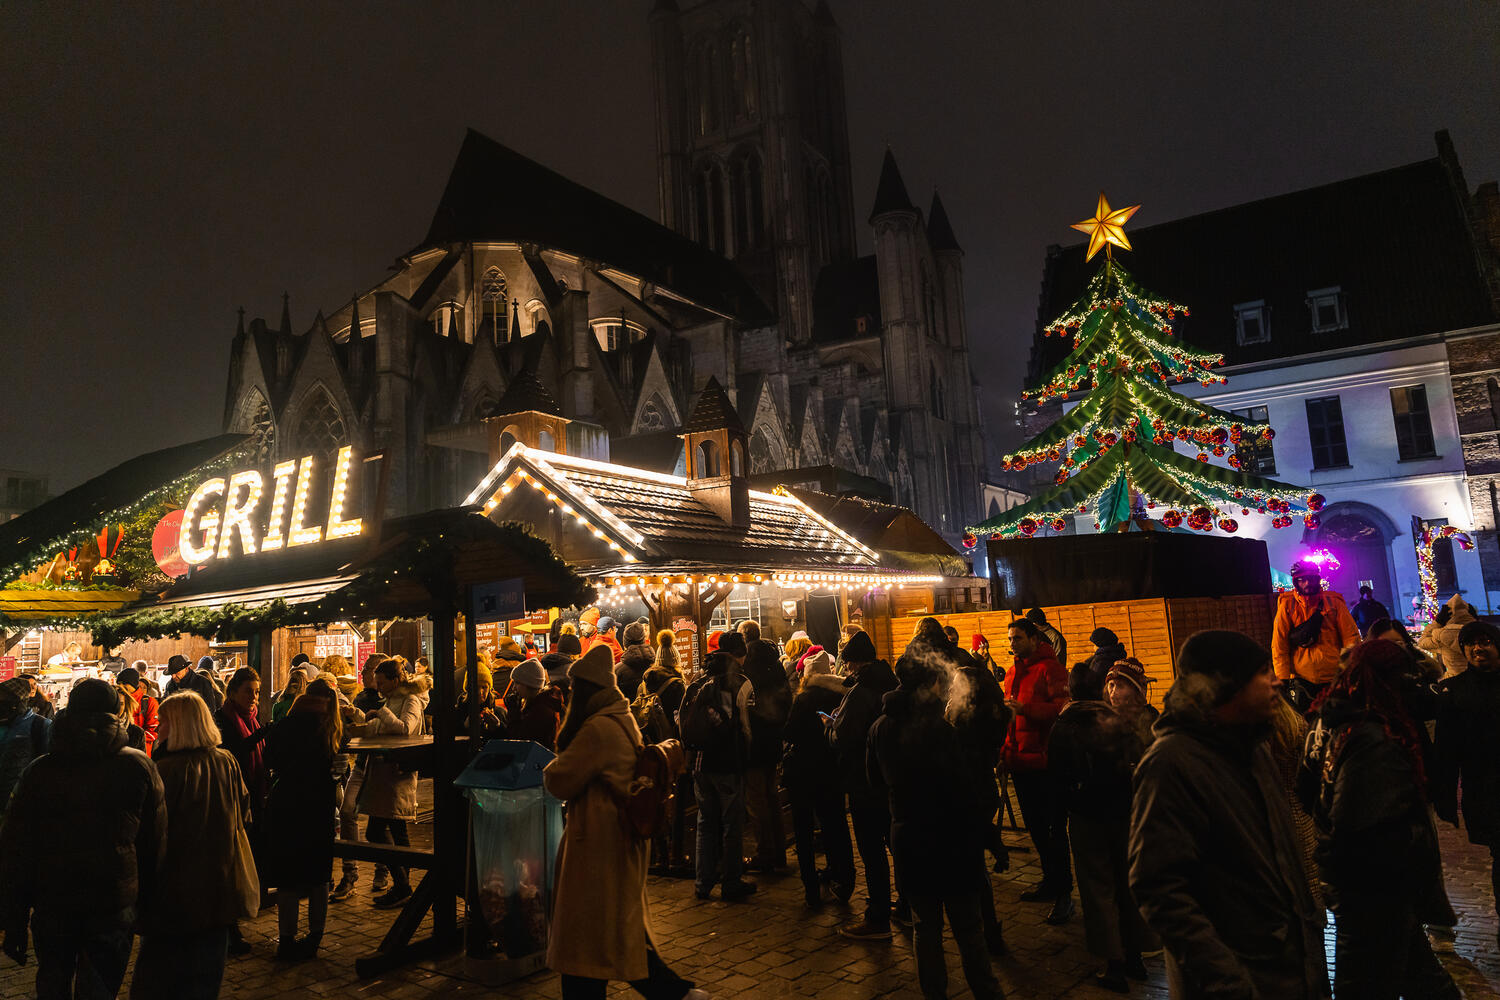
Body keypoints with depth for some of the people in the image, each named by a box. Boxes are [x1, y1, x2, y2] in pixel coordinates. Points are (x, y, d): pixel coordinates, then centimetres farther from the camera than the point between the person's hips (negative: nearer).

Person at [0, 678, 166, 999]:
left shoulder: (39, 770, -3)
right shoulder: (140, 766, -6)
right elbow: (156, 843, -1)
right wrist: (149, 904, 11)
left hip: (52, 902, 2)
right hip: (115, 905, -1)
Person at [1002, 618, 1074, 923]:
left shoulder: (1050, 668, -10)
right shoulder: (1013, 673, 15)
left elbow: (1063, 708, -22)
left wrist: (1025, 709, -31)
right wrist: (1006, 748, 14)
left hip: (1045, 763, -8)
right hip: (1021, 761, 8)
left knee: (1054, 829, -2)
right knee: (1036, 826, 18)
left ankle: (1063, 893, 6)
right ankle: (1050, 883, 31)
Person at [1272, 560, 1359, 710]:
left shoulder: (1333, 601, 5)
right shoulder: (1287, 604, 1)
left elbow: (1350, 636, 5)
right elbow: (1279, 645, 0)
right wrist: (1283, 679, -5)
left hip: (1335, 678, 2)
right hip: (1302, 680, -1)